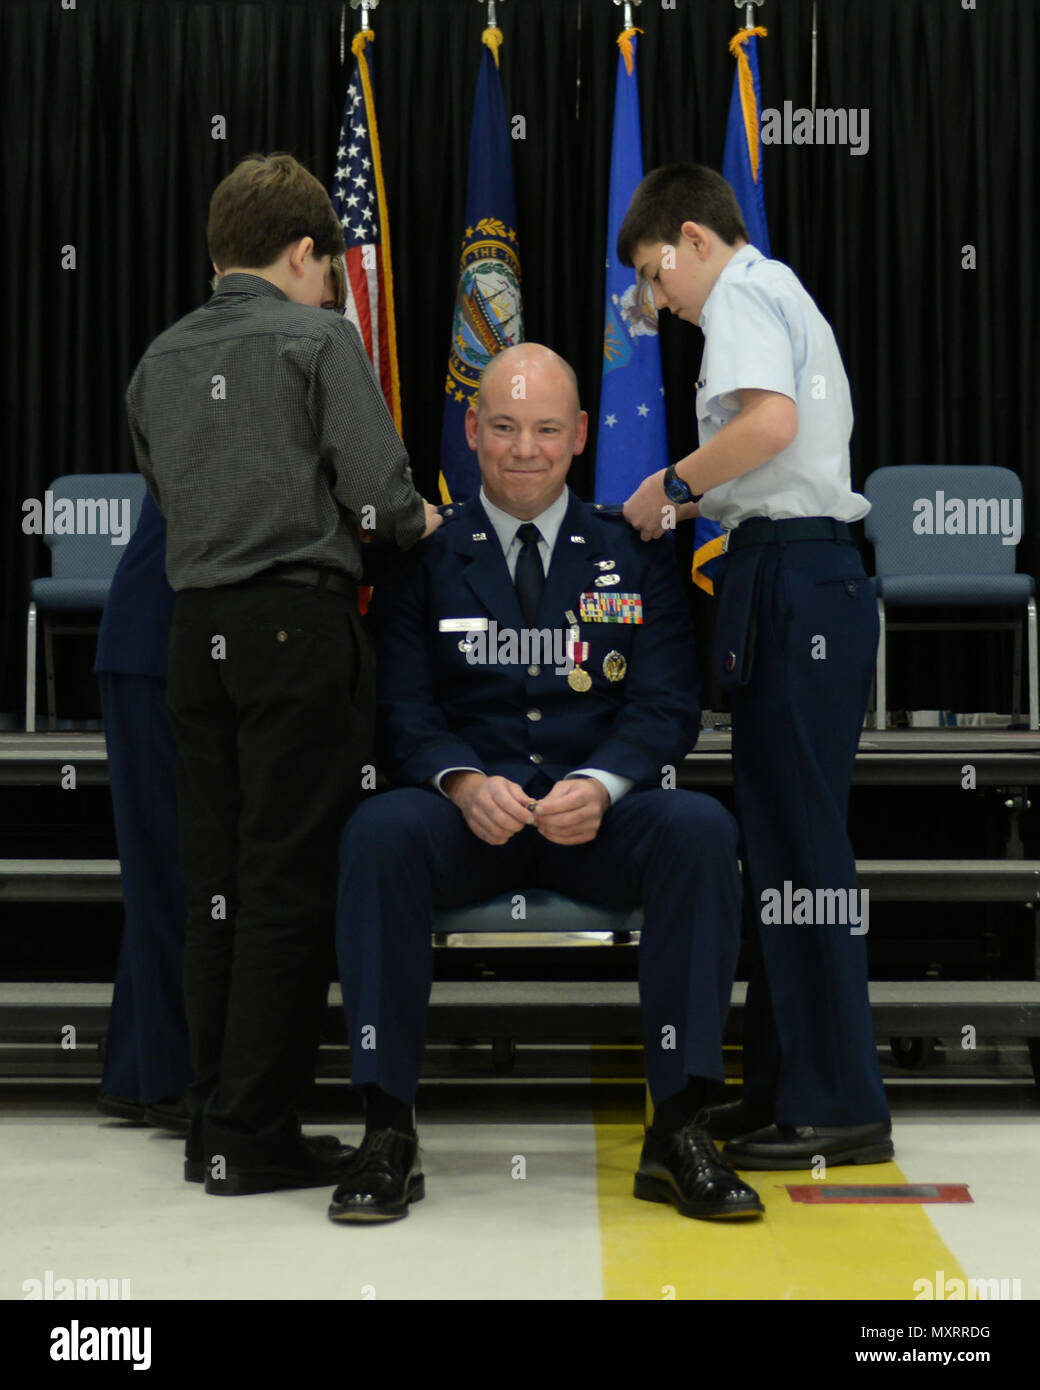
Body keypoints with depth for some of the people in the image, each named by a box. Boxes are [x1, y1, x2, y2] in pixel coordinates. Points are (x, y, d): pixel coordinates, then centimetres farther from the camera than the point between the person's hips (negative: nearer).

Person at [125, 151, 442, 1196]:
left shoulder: (160, 361, 14)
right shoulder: (317, 339, -3)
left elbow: (163, 495, 17)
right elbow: (378, 492, -10)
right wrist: (418, 521, 11)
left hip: (197, 630, 6)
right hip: (298, 621, -6)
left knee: (215, 882, 10)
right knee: (290, 882, -2)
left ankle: (212, 1126, 15)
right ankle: (253, 1138, 1)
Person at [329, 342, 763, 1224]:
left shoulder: (634, 554, 12)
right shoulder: (423, 554, 10)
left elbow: (667, 710, 3)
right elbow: (403, 706, 2)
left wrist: (599, 786, -18)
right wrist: (464, 783, -20)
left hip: (599, 819, 1)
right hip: (467, 816, 0)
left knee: (701, 829, -31)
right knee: (379, 832, -33)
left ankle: (678, 1129, -25)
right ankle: (388, 1134, -27)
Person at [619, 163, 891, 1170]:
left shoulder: (743, 294, -3)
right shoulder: (786, 295, 27)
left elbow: (770, 420, -22)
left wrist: (673, 483, -9)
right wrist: (698, 502, 19)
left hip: (791, 580, -10)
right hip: (815, 570, 10)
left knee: (797, 834, -8)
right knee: (780, 831, 12)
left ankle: (838, 1104, -4)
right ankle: (784, 1082, 18)